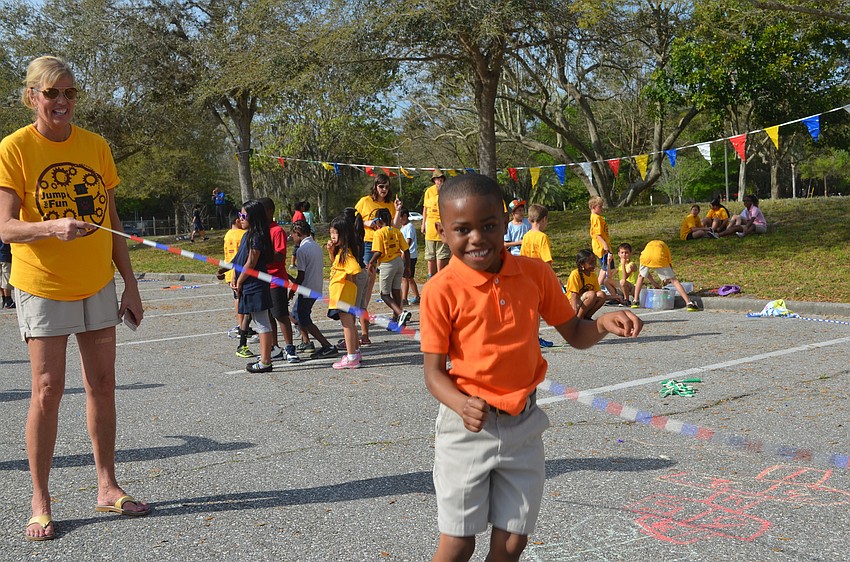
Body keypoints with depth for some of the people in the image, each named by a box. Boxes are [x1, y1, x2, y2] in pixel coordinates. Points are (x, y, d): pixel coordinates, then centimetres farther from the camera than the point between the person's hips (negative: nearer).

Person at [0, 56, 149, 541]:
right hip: (43, 287, -4)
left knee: (103, 385, 7)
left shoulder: (96, 146, 5)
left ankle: (108, 488, 19)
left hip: (98, 284, 4)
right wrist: (53, 227, -34)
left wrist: (130, 284, 7)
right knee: (48, 390, -5)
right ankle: (41, 503, 8)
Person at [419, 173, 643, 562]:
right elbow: (434, 372, -10)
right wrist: (462, 405, -29)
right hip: (467, 428, -3)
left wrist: (603, 323, -15)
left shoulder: (535, 274, -4)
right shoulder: (442, 289, -14)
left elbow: (574, 334, 7)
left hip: (523, 425, 3)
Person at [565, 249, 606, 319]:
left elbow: (598, 292, 10)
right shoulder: (575, 274, -16)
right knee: (591, 294, -31)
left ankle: (587, 316, -9)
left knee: (601, 295, -17)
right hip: (572, 304, -7)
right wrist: (575, 310, -38)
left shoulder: (593, 276, 7)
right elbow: (574, 294, -23)